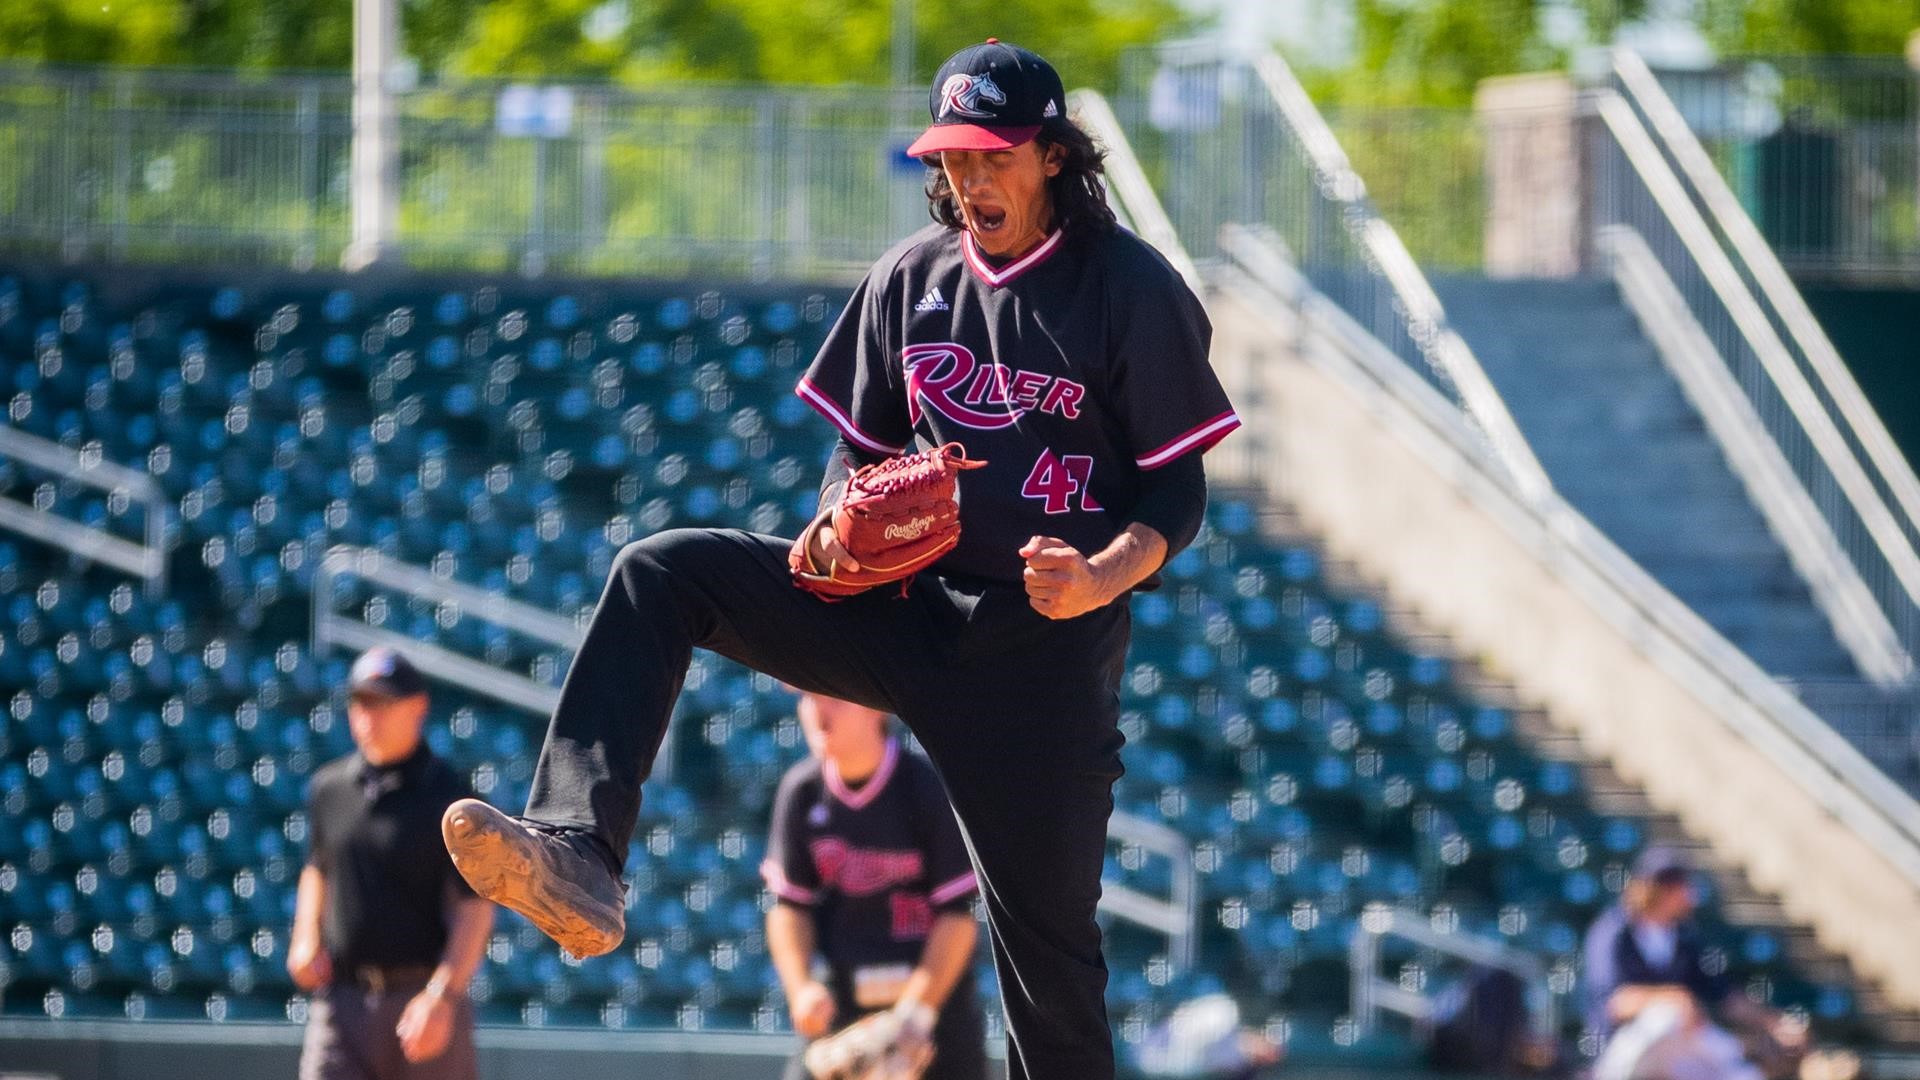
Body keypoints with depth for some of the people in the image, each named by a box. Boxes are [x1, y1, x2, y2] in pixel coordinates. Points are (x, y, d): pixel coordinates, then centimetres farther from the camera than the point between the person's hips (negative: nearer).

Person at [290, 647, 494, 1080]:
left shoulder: (447, 797, -5)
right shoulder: (328, 788, 11)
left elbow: (475, 908, -10)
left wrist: (442, 997, -21)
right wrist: (305, 939, 9)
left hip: (422, 998, -4)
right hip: (341, 999, 4)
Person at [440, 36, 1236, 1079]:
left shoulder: (1132, 287, -7)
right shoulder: (911, 276, 8)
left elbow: (1179, 489, -6)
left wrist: (1102, 579, -25)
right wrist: (838, 525, -6)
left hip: (1045, 651, -5)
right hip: (902, 606, 5)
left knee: (1047, 945, -3)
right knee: (659, 574, -14)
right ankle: (577, 856, -31)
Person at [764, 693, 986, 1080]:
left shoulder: (929, 788, -11)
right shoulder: (801, 791, 1)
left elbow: (958, 913, -12)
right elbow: (788, 905, 6)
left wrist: (916, 1011, -19)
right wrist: (800, 987, -11)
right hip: (842, 1002, 3)